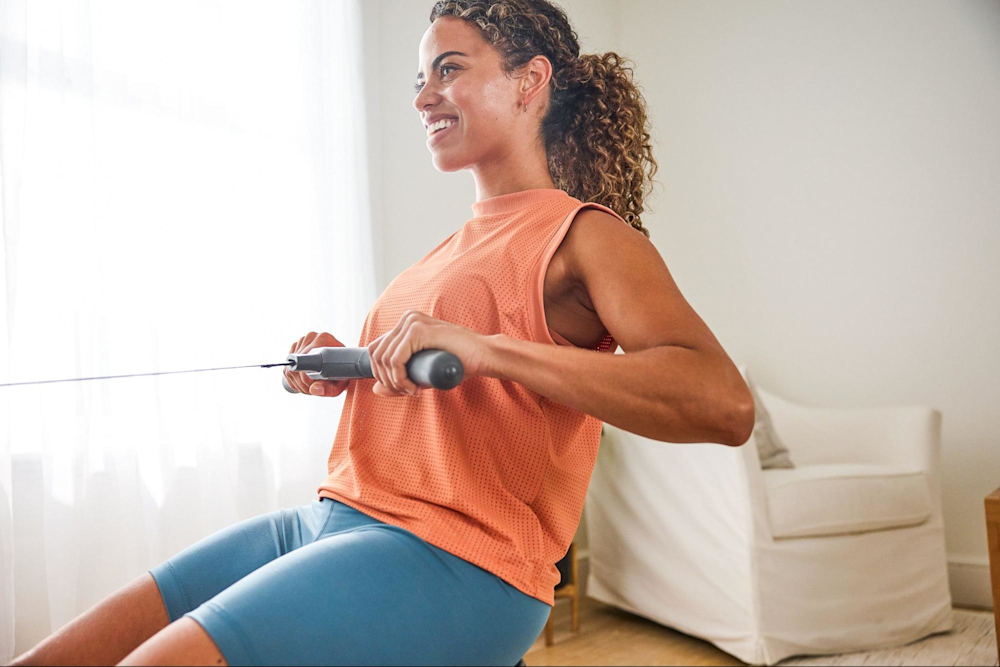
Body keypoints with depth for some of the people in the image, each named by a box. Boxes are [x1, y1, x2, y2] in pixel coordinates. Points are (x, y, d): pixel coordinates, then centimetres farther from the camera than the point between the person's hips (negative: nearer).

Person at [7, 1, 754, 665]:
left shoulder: (582, 234, -5)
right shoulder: (460, 245, 19)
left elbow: (726, 404, -21)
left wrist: (485, 350, -27)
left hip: (455, 562, -7)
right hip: (327, 520, 8)